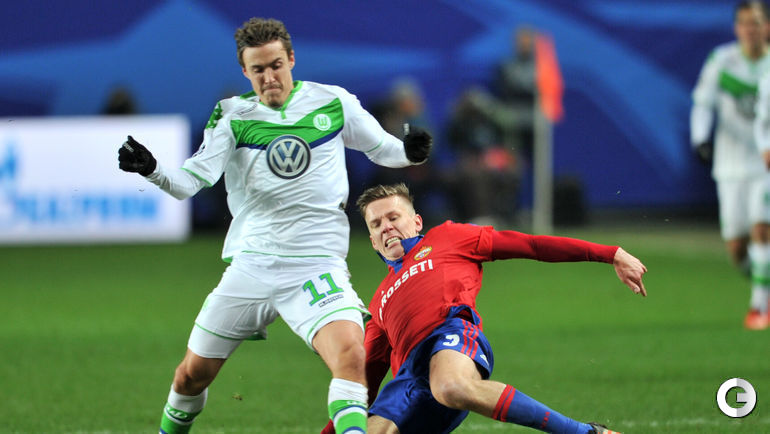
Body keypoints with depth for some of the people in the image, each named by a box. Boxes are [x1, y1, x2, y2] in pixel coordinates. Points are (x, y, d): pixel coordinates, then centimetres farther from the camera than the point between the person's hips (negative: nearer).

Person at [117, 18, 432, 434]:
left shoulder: (333, 102, 2)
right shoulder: (233, 115, 1)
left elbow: (381, 148, 15)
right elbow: (190, 181, -8)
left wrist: (409, 151, -7)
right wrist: (151, 171, -28)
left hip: (317, 265, -1)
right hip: (250, 266, 1)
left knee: (350, 355, -29)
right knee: (192, 373, 9)